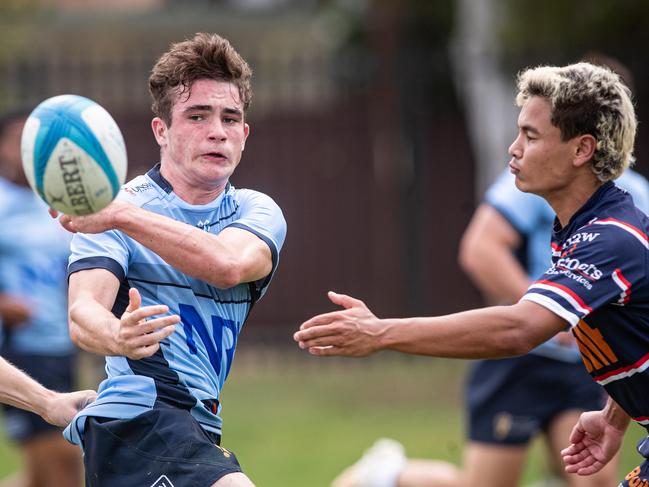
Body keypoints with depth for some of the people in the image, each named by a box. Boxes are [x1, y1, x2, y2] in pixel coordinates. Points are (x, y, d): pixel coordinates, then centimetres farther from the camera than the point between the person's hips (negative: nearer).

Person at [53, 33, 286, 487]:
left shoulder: (257, 211, 10)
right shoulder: (111, 207, 0)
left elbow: (230, 264, -15)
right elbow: (82, 311, -16)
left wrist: (123, 215, -30)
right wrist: (116, 336, -42)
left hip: (197, 428, 7)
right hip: (139, 411, -7)